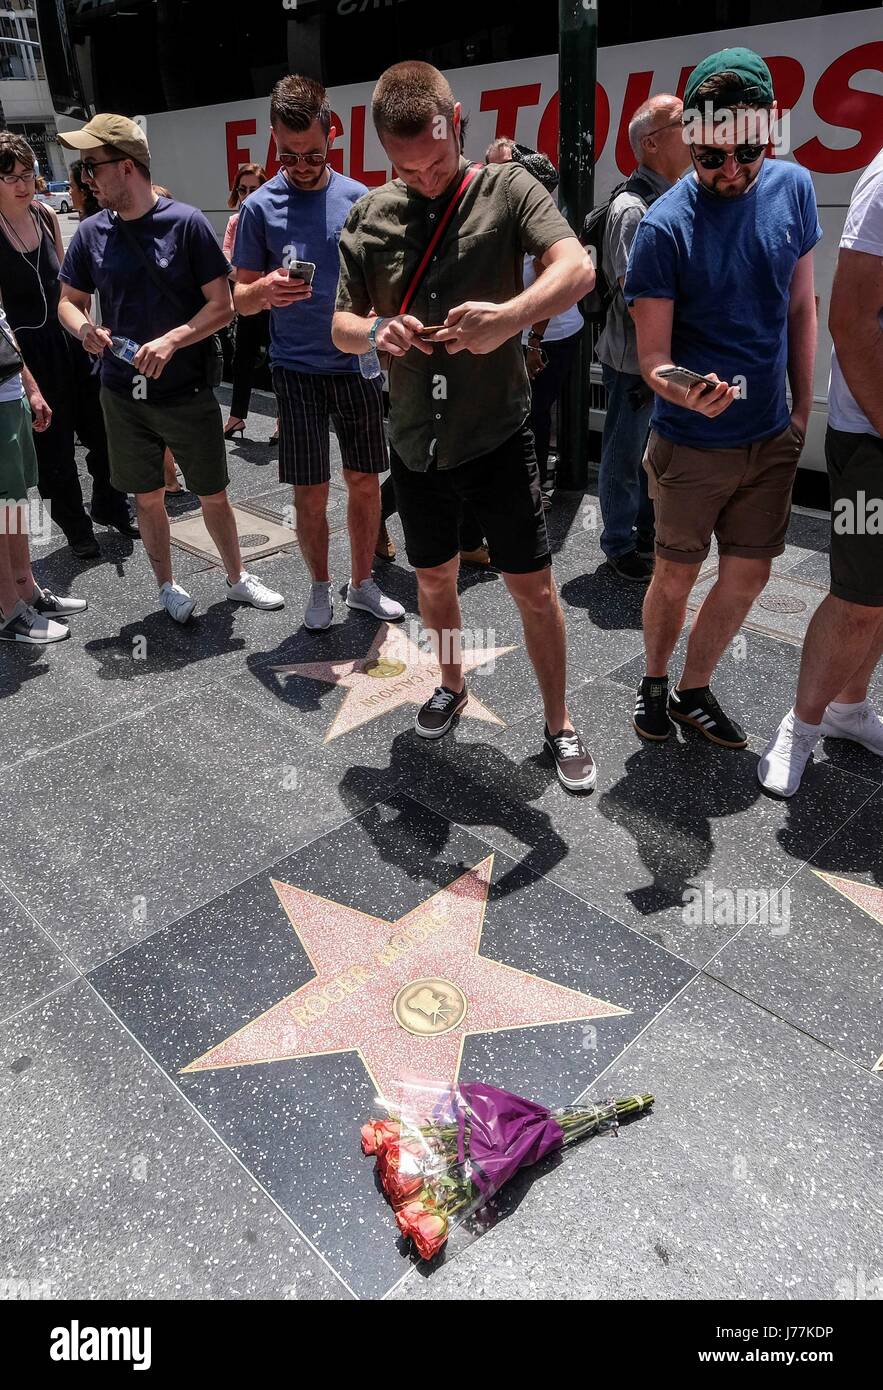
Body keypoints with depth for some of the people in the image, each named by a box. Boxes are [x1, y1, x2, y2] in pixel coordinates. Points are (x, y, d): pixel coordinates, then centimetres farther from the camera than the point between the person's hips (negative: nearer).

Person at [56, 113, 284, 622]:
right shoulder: (92, 232, 3)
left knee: (214, 495, 7)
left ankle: (238, 578, 27)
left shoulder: (186, 223, -8)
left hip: (187, 393, -3)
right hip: (123, 395, 3)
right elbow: (70, 301, 11)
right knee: (149, 498, 12)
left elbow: (222, 305, -10)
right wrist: (83, 328, -12)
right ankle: (167, 586, 28)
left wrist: (172, 340, -23)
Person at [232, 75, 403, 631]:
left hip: (358, 365, 2)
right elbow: (240, 298, 0)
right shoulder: (261, 206, -1)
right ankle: (321, 588, 19)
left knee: (365, 482, 7)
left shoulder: (359, 199, 4)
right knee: (311, 492, 1)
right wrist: (265, 289, -22)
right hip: (297, 370, -2)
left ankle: (363, 583, 23)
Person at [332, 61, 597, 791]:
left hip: (497, 434, -3)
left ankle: (559, 723, 20)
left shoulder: (507, 188, -6)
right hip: (416, 441, 3)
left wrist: (510, 315, -41)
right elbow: (340, 326, 5)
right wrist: (375, 331, -19)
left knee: (533, 586, 1)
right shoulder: (369, 216, 3)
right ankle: (453, 685, 42)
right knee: (435, 578, 17)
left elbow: (578, 269, -21)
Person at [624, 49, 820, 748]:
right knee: (676, 577, 7)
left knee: (748, 577, 8)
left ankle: (695, 690, 28)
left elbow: (801, 305, 9)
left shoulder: (793, 187, 1)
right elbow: (653, 355, -14)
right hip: (692, 443, -4)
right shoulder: (665, 225, -13)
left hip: (772, 436, 5)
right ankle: (654, 681, 33)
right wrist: (683, 390, -36)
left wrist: (803, 410, 8)